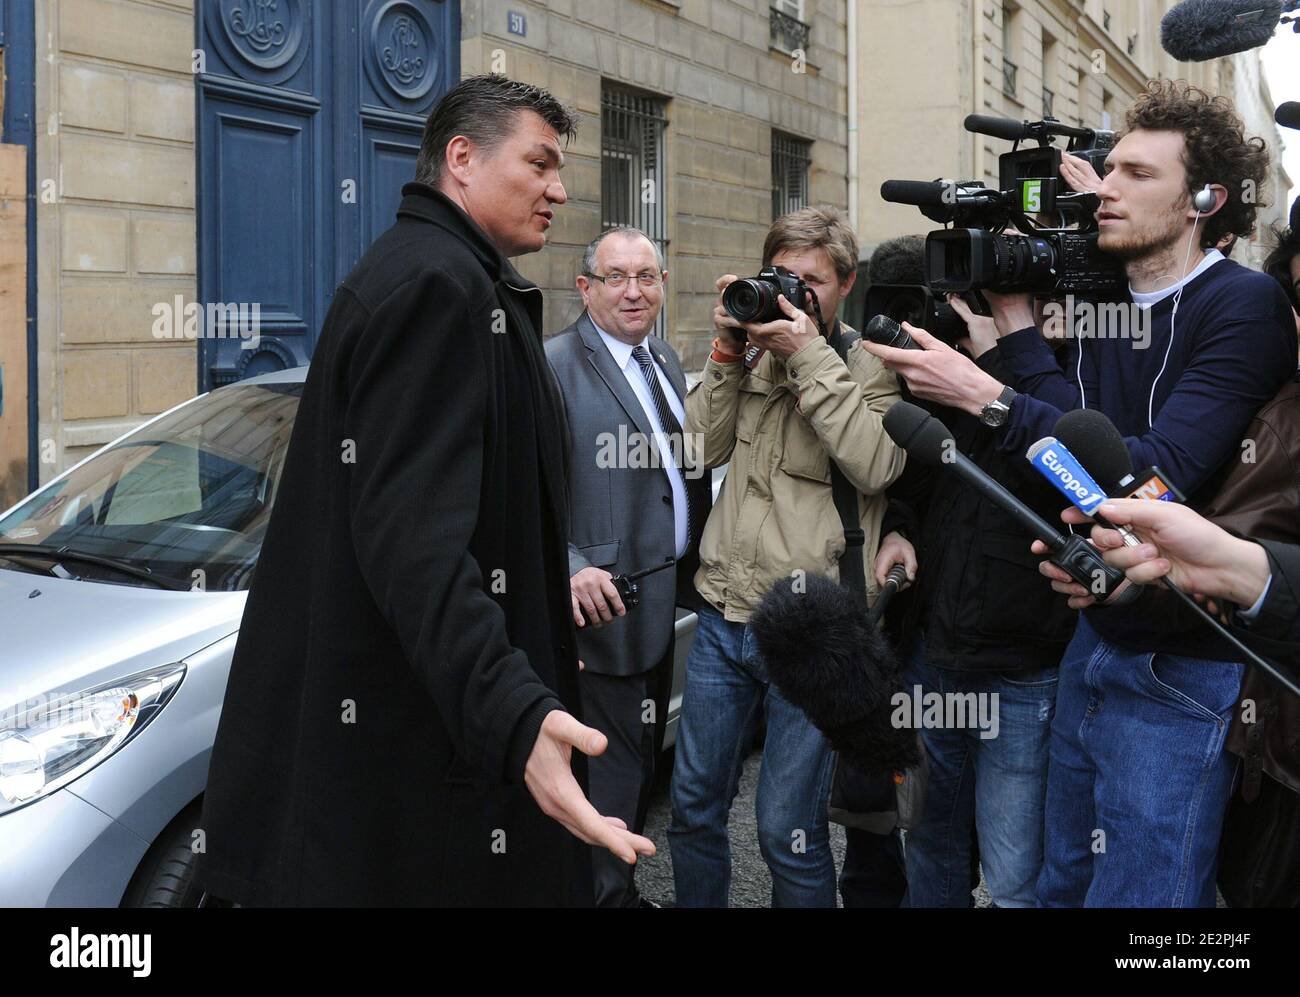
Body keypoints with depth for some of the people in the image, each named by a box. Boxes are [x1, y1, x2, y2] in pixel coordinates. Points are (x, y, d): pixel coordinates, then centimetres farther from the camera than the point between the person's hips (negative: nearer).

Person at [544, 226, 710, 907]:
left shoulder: (667, 361, 13)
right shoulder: (554, 366, -13)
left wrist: (698, 567, 13)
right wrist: (571, 569, -33)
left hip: (669, 598, 9)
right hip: (606, 602, -8)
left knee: (640, 765, 19)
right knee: (611, 774, -1)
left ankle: (622, 889, 33)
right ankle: (608, 894, 14)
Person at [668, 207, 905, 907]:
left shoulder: (868, 367, -3)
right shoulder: (756, 354, 11)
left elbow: (876, 467, -20)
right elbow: (704, 449, 3)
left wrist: (810, 356, -19)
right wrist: (728, 350, -5)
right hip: (724, 614, 5)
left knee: (789, 833, 1)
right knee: (693, 806, 15)